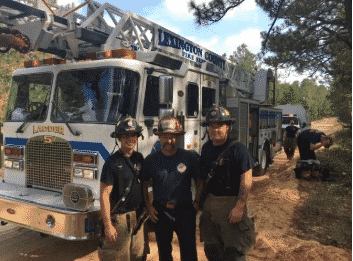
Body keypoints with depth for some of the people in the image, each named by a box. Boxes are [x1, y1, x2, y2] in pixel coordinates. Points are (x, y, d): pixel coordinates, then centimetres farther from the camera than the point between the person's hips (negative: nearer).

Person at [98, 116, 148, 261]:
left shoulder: (139, 158, 6)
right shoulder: (112, 162, -14)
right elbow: (104, 195, -16)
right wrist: (108, 226, -18)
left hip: (138, 216, 6)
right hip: (119, 217, -6)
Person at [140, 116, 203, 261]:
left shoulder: (190, 157, -4)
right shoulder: (151, 160, 0)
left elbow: (201, 182, 2)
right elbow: (144, 185, 10)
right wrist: (148, 207, 2)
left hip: (185, 211, -2)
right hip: (160, 212, 2)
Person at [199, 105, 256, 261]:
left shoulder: (237, 149, -13)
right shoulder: (206, 148, 8)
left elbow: (247, 179, -16)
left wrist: (239, 207, -21)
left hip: (231, 203, -6)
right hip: (209, 203, 6)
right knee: (211, 248, 17)